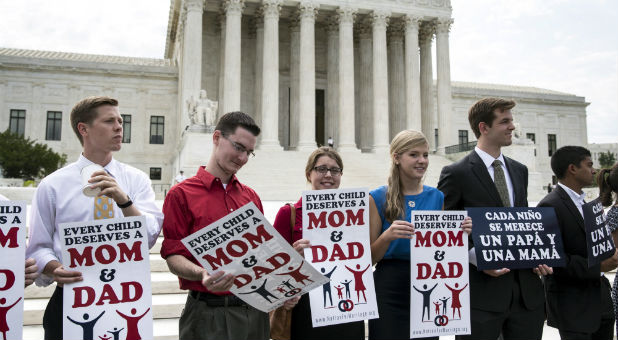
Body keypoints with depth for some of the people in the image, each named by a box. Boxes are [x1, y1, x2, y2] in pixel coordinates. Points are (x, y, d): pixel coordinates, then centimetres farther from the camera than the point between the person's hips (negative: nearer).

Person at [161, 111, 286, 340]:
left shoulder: (251, 197, 13)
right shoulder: (181, 194, -3)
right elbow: (173, 257, -8)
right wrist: (203, 274, -26)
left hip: (255, 311, 5)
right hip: (209, 313, -5)